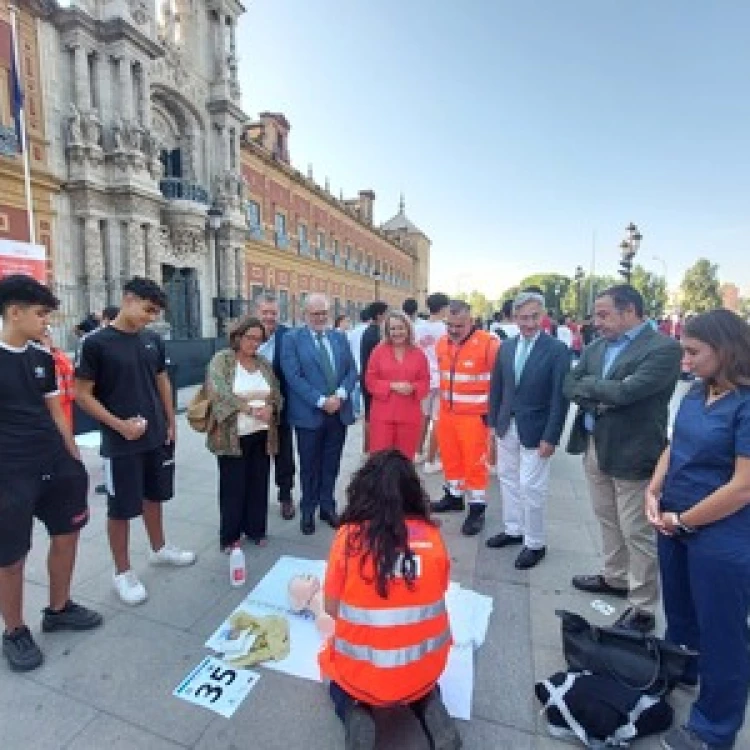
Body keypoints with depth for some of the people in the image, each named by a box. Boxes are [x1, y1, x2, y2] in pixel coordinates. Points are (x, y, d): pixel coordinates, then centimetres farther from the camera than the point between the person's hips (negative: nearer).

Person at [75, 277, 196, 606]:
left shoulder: (153, 340, 3)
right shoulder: (97, 342, -13)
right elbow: (82, 394, -10)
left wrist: (170, 423, 8)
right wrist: (118, 424, -18)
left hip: (158, 437, 5)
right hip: (121, 443, -5)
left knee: (154, 496, 21)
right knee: (121, 508, 8)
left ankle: (159, 549, 40)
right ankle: (122, 572, 25)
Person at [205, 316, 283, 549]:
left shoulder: (264, 363, 10)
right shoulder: (222, 360, -4)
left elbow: (277, 394, 9)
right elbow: (219, 392, -19)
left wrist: (270, 407, -13)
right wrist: (249, 408, -26)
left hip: (261, 434, 5)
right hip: (233, 435, -4)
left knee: (259, 484, 12)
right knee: (233, 486, 5)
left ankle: (256, 529, 29)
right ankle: (229, 536, 22)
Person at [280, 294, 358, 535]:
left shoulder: (340, 337, 10)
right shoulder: (292, 338, -4)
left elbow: (351, 371, 6)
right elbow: (293, 376, -12)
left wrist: (340, 395, -11)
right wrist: (321, 401, -17)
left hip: (339, 411, 4)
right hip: (309, 413, -4)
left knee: (331, 464, 14)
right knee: (310, 466, 9)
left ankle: (327, 507, 30)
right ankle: (308, 511, 27)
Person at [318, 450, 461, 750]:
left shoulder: (349, 536, -17)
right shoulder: (432, 536, -11)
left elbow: (331, 609, -5)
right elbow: (435, 597, 2)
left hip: (362, 675, -2)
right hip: (425, 671, 2)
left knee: (335, 668, 32)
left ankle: (356, 716, 3)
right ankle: (431, 710, 9)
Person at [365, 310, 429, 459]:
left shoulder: (418, 354, 5)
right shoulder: (378, 351, 1)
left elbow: (425, 382, 7)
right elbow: (370, 380, -1)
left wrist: (413, 388, -14)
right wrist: (391, 386, -15)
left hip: (409, 415, 2)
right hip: (382, 414, -1)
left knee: (405, 458, 11)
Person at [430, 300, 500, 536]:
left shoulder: (488, 343, -15)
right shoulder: (442, 344, 5)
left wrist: (493, 409, -7)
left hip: (474, 415, -6)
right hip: (446, 413, 6)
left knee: (474, 462, 2)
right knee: (450, 458, 17)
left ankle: (477, 508, 17)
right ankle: (454, 496, 36)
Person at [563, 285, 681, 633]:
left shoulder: (663, 348, -14)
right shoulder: (595, 347, 7)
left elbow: (627, 391, -25)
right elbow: (568, 386, 3)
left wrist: (589, 385, -9)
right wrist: (600, 397, -15)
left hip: (632, 452, -7)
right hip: (593, 447, 7)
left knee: (637, 532, 6)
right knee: (608, 521, 22)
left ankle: (642, 607, 23)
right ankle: (616, 577, 42)